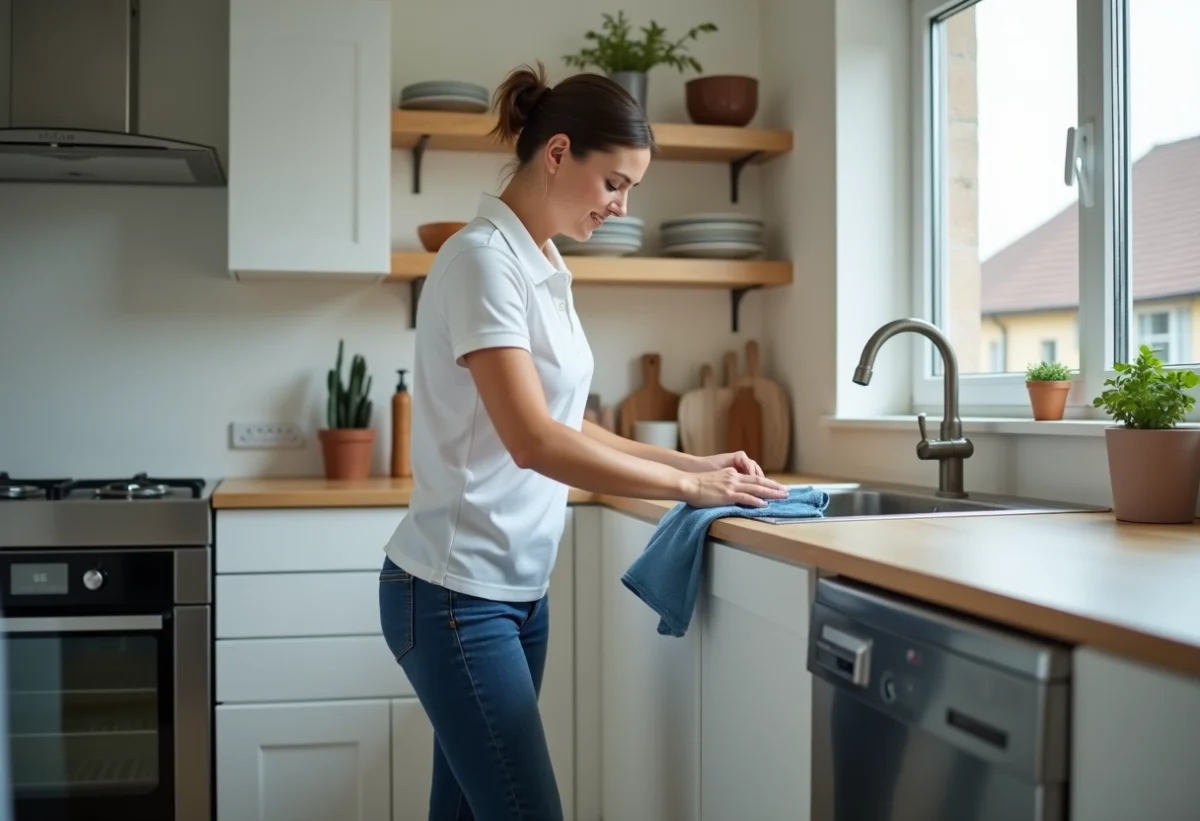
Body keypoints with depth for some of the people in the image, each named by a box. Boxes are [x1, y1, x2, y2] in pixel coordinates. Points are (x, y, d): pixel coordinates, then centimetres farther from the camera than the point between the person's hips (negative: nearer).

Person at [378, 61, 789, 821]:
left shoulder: (545, 267, 11)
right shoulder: (484, 258, -15)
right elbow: (533, 441, -23)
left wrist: (692, 462, 6)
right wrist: (687, 487, -17)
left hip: (517, 587, 8)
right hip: (457, 592, -8)